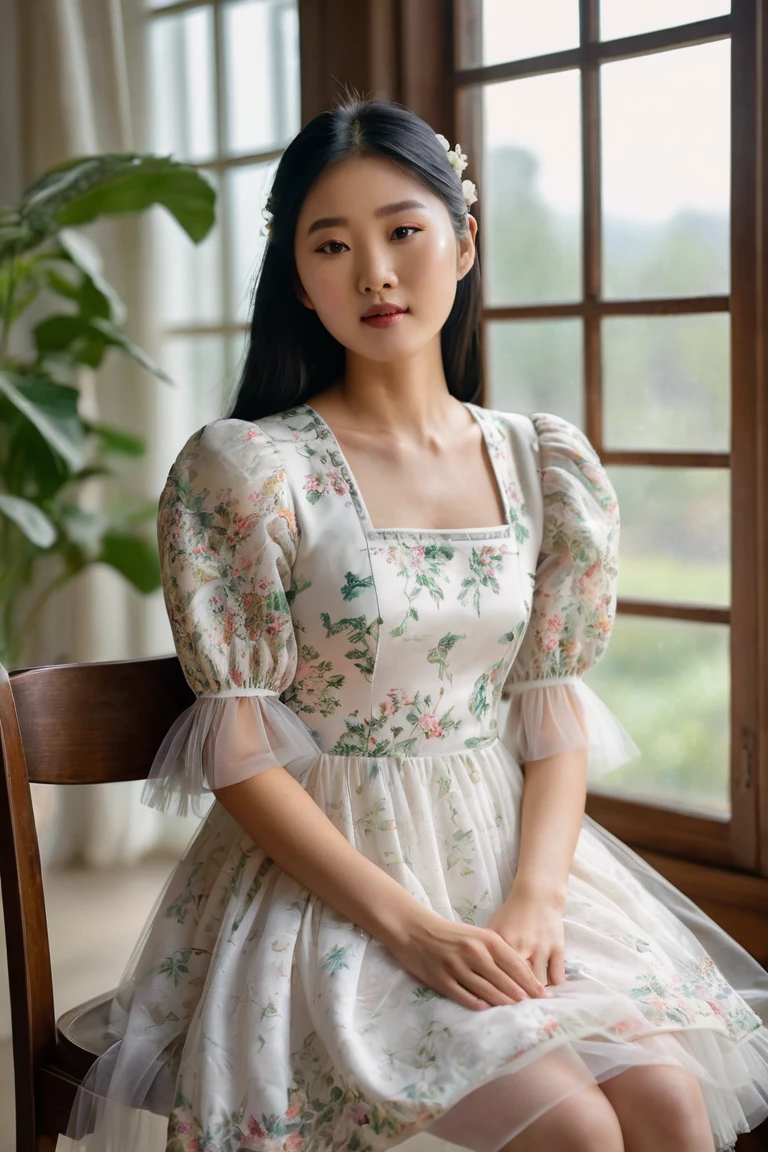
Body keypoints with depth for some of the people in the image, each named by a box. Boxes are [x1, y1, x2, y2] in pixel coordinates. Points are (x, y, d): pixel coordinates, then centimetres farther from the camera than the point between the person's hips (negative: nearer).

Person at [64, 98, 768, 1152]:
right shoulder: (245, 469, -8)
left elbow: (556, 719, 5)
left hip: (515, 848, 4)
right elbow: (239, 758, -10)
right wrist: (412, 924, -18)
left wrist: (534, 899, -12)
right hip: (325, 874, -4)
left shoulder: (547, 466, 5)